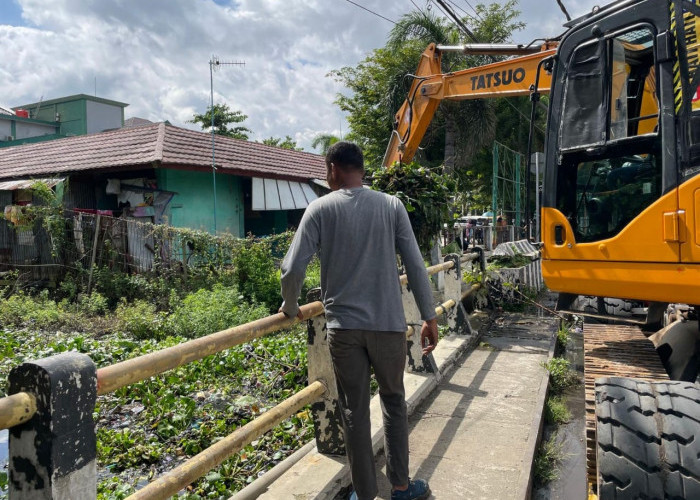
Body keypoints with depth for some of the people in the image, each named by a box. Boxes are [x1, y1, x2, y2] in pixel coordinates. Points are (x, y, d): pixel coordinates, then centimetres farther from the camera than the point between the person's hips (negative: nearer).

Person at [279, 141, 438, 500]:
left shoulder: (320, 208, -3)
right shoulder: (391, 206, 0)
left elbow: (292, 269, -9)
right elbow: (415, 266, -2)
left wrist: (290, 307, 8)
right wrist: (429, 317, 5)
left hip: (343, 326, -1)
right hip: (388, 324, 1)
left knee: (354, 411, 11)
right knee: (393, 402, 19)